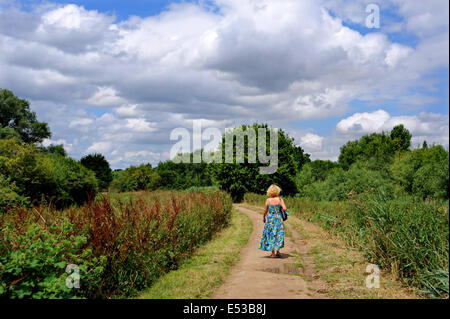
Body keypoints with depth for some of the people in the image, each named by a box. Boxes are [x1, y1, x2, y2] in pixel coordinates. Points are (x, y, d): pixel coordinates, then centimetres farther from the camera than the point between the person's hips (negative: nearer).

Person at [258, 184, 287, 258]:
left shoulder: (268, 200, -5)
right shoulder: (280, 199, -7)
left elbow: (265, 210, 0)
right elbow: (285, 209, -14)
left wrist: (264, 217, 17)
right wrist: (281, 208, 9)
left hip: (270, 219, 1)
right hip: (278, 218, -1)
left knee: (271, 235, 10)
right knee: (278, 234, 11)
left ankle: (273, 252, 11)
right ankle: (276, 250, -1)